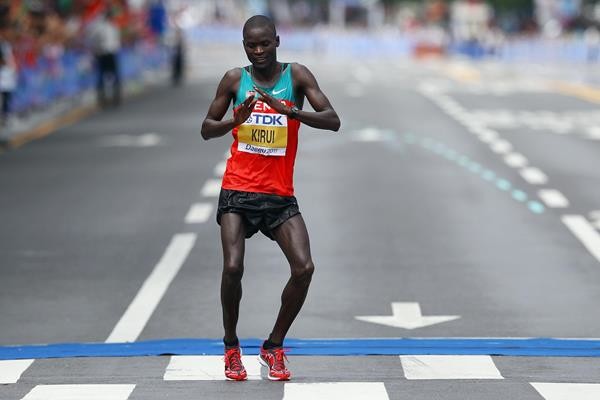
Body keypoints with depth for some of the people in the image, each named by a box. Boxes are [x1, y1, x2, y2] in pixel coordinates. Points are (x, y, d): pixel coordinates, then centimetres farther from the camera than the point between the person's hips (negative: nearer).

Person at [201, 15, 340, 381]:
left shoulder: (297, 76, 0)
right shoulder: (235, 79, 3)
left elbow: (333, 121, -9)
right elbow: (206, 130, 9)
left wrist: (292, 111, -25)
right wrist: (234, 120, -13)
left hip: (280, 195, 1)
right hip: (238, 192, -1)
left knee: (304, 268, -14)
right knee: (233, 268, -16)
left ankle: (274, 347, 6)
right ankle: (231, 347, 7)